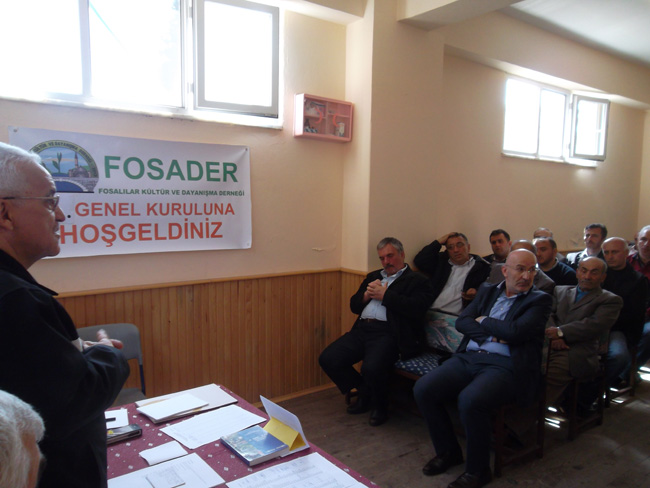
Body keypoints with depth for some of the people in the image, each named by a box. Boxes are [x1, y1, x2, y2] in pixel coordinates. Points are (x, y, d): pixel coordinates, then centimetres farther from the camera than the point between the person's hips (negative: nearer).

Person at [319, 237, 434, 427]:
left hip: (388, 333, -7)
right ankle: (364, 392, 14)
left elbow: (416, 309, -12)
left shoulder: (417, 281, 6)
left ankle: (380, 406, 3)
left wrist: (385, 295, -8)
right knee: (327, 359, -10)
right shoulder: (373, 276, 26)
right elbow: (354, 305, 22)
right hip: (362, 329, 7)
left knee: (372, 368, -32)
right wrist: (367, 294, 1)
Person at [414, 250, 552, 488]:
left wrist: (483, 321, 2)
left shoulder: (540, 300, 4)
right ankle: (448, 450, 11)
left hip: (505, 365, -5)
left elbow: (515, 331, -13)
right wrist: (492, 333, -8)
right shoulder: (487, 290, 18)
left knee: (470, 400, -33)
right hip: (468, 357, 5)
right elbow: (461, 322, 7)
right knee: (422, 388, -14)